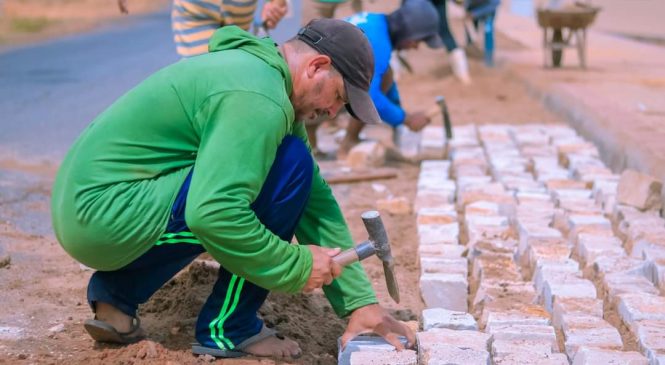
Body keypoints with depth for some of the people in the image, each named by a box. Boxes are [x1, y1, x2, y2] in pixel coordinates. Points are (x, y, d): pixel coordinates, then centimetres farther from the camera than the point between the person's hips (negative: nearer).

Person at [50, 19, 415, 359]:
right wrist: (298, 265, -15)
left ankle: (118, 291, 15)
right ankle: (228, 330, -2)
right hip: (109, 215, -10)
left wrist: (361, 301, 10)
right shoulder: (258, 98, -19)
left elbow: (315, 198, 12)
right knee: (289, 166, -14)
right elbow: (212, 213, -29)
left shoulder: (256, 69, 14)